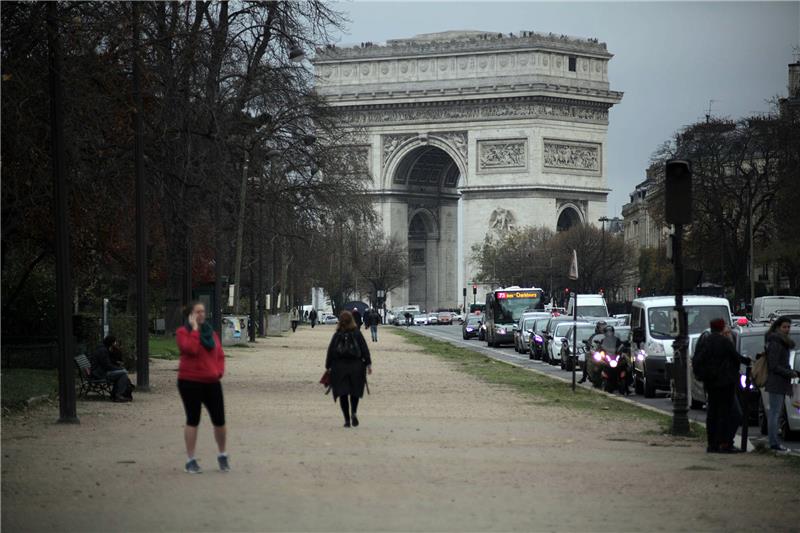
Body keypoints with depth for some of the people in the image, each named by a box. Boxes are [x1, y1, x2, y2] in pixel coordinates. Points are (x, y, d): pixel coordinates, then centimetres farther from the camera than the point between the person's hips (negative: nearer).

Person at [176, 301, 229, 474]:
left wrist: (219, 371, 4)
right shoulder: (183, 332, -4)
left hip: (212, 382, 5)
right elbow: (191, 348, -22)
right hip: (190, 382, -5)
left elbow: (220, 355, 19)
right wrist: (194, 329, -16)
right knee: (193, 421, -1)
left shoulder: (210, 332, 14)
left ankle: (222, 456, 23)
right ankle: (190, 461, 7)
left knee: (219, 420, 3)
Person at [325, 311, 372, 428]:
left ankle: (347, 419, -1)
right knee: (355, 392, 14)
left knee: (343, 394, 4)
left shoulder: (337, 335, -1)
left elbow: (330, 351, -1)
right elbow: (365, 349, -3)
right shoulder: (357, 334, -1)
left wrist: (328, 366, 5)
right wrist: (368, 364, 0)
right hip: (356, 365, 1)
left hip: (339, 366, -1)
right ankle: (354, 412, -9)